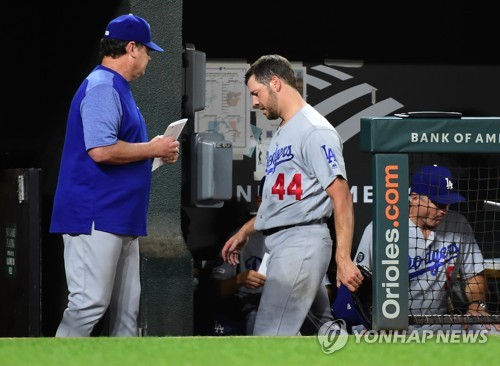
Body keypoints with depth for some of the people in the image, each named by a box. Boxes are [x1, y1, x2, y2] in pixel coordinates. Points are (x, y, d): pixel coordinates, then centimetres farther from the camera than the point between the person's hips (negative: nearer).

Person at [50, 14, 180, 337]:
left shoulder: (118, 88, 19)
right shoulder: (102, 87, -14)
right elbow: (100, 150, -25)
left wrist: (155, 152, 14)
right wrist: (153, 149, -13)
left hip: (121, 218, 11)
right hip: (96, 216, -11)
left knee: (126, 307, 11)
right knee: (90, 302, -13)